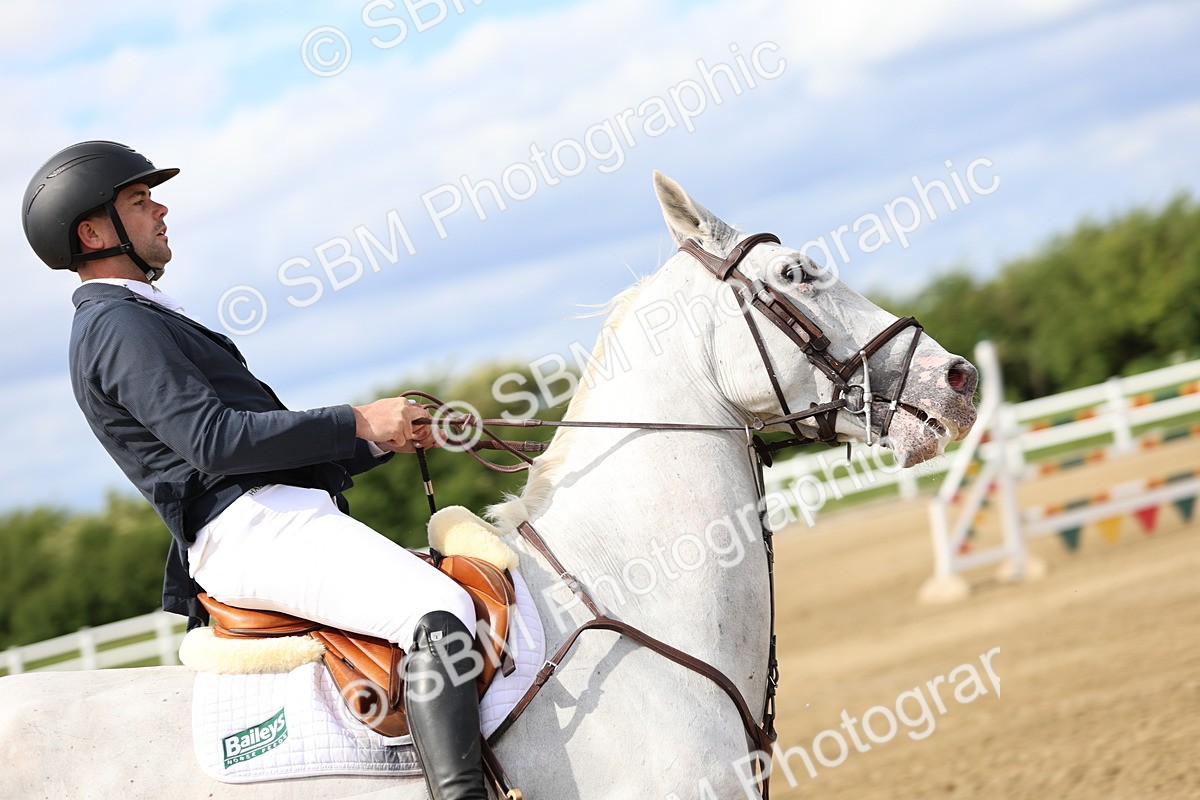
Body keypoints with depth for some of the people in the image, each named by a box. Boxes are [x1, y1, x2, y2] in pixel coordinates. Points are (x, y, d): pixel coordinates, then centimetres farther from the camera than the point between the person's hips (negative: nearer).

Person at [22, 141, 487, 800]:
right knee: (439, 611, -28)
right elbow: (215, 440, -20)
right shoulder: (119, 326, -6)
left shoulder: (145, 322, 28)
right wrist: (359, 423, -15)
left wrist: (390, 438, 15)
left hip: (278, 516, 11)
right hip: (252, 525, -11)